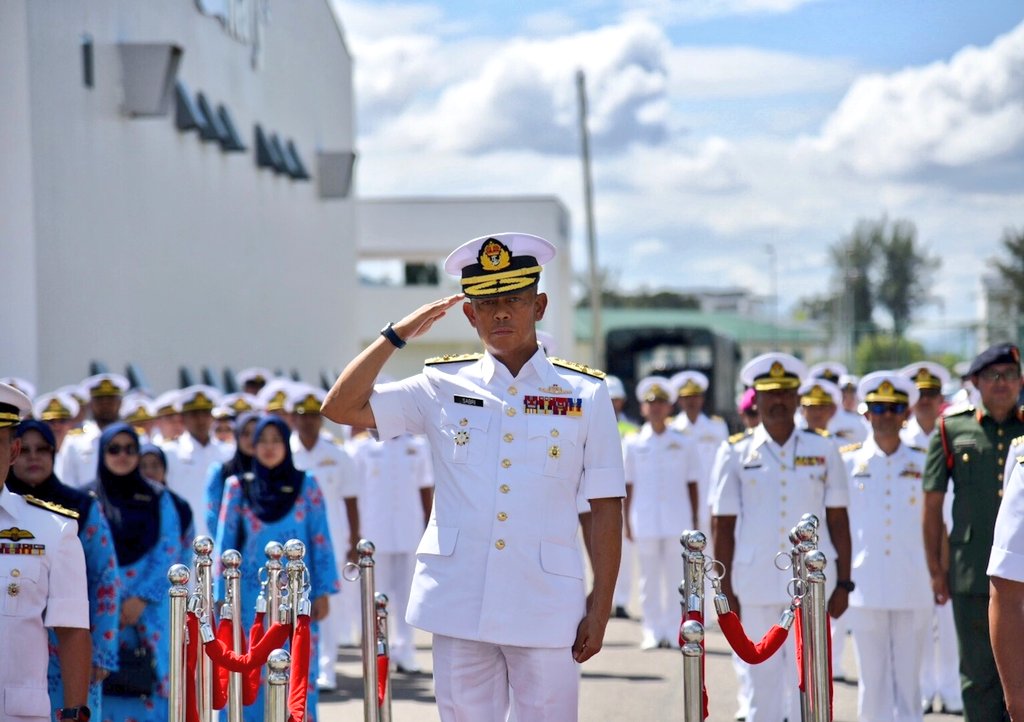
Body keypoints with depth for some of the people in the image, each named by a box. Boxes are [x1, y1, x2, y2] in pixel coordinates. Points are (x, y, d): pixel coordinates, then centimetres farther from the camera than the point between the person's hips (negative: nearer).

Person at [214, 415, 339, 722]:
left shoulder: (306, 485, 4)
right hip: (251, 597, 0)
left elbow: (321, 541, 3)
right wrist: (224, 599, 3)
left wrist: (323, 592, -2)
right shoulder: (238, 487, 5)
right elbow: (226, 544, 7)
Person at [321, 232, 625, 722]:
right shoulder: (442, 387, 8)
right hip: (459, 604, 2)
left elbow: (605, 507, 3)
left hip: (546, 607, -1)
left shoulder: (585, 395, 4)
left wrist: (600, 606, -1)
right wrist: (400, 334, 1)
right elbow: (340, 408, 5)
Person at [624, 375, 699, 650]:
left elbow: (692, 484, 6)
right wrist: (627, 522, 4)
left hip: (677, 518, 0)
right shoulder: (634, 443, 5)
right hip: (645, 519, 0)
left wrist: (694, 523, 4)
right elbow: (628, 486, 7)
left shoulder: (684, 442, 5)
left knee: (675, 577, 0)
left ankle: (673, 633, 6)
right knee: (650, 577, 3)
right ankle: (652, 633, 8)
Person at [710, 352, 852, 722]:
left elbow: (839, 522, 7)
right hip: (755, 588, 0)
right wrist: (726, 593, -1)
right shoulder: (735, 454, 3)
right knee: (762, 682, 6)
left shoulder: (824, 451, 5)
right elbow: (722, 527, 3)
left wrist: (843, 584, 3)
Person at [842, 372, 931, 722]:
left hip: (913, 589, 0)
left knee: (908, 679, 3)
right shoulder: (848, 461, 3)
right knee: (872, 678, 4)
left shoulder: (923, 462, 5)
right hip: (865, 588, 0)